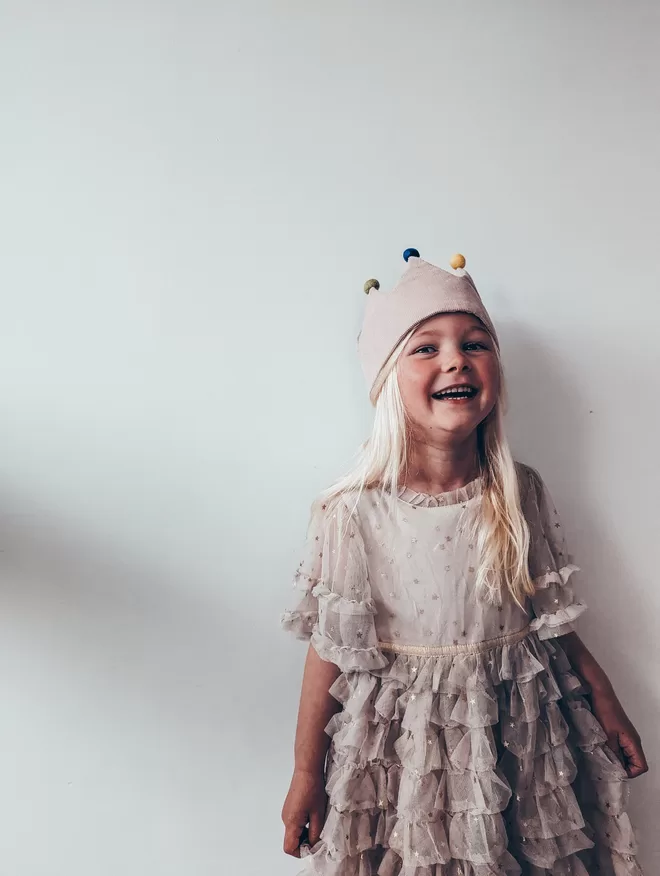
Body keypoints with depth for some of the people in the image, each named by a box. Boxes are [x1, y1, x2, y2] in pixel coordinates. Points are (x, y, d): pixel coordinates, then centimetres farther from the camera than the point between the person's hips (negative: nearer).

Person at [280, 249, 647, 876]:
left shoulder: (523, 495, -7)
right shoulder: (354, 513, -17)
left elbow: (551, 618, 6)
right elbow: (330, 650, -10)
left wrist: (604, 701, 10)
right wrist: (306, 773, -3)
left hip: (520, 733, 3)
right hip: (403, 747, -2)